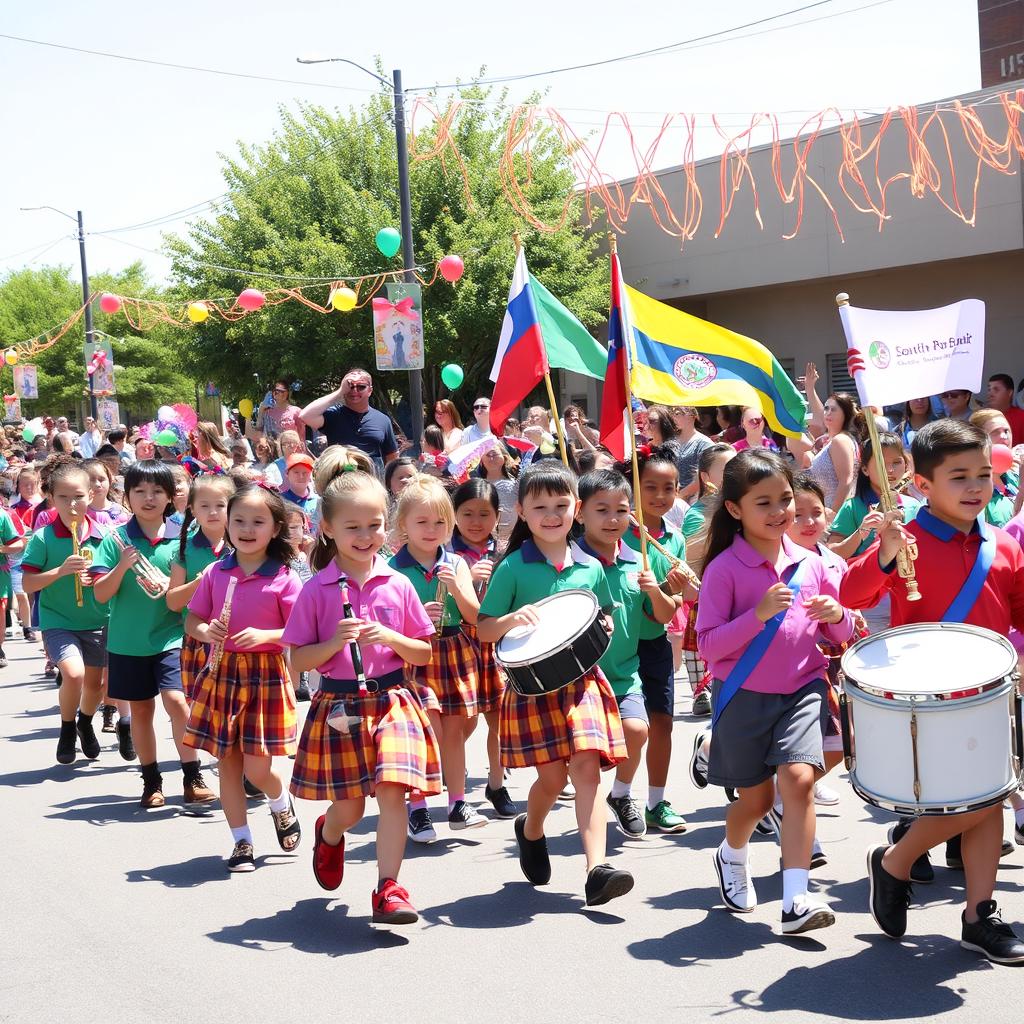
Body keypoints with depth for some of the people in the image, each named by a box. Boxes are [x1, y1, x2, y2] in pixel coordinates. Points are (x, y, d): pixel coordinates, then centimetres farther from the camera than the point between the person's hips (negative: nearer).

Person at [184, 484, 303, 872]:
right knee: (227, 762, 7)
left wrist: (266, 636, -21)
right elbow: (191, 621, 9)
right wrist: (205, 632, -13)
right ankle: (241, 841, 20)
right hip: (221, 673, 4)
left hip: (266, 675, -3)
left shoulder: (283, 579, -7)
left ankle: (282, 804, 29)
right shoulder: (215, 574, 3)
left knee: (257, 768, -5)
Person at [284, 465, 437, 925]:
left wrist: (390, 638, -12)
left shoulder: (397, 585, 2)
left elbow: (424, 653, 7)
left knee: (392, 789, -17)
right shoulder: (317, 590, -2)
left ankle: (389, 887, -8)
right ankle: (328, 833, 44)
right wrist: (335, 643, -17)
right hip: (337, 705, 0)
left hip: (390, 700, 1)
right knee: (349, 809, 7)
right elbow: (298, 659, -1)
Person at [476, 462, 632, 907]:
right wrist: (514, 618, -20)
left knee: (586, 767, -13)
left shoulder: (590, 568, 8)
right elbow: (483, 631, -1)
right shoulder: (513, 568, -2)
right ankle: (530, 832, 34)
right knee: (552, 775, 1)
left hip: (582, 682, 2)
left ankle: (598, 868, -18)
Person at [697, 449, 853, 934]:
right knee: (755, 798, 9)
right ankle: (731, 857, 44)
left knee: (799, 779, -19)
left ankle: (796, 901, -18)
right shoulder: (724, 568, -9)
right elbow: (708, 645, -14)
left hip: (801, 690, 2)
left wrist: (837, 616, -11)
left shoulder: (810, 565, 3)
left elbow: (841, 636, 13)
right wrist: (759, 614, -26)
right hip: (744, 696, -2)